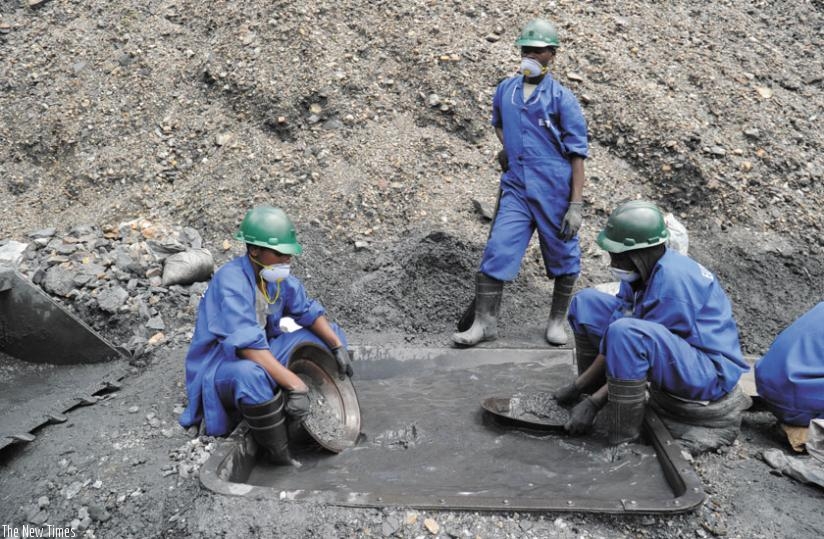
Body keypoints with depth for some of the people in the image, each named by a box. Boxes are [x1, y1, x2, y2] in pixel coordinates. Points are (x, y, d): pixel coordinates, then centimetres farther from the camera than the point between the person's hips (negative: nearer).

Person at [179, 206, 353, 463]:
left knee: (330, 333, 4)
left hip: (264, 354, 9)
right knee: (251, 374, -44)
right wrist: (295, 384, -43)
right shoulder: (231, 281, -28)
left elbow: (308, 311, 7)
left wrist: (338, 346, -7)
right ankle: (282, 457, -23)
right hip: (221, 366, -8)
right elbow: (248, 346, -39)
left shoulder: (277, 275, -4)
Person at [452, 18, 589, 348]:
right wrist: (507, 148, 12)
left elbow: (577, 153, -6)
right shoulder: (505, 90, 8)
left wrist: (576, 204, -11)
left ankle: (557, 321, 26)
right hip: (516, 190, 3)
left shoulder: (561, 97, -4)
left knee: (563, 258, 8)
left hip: (555, 193, -3)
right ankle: (484, 323, 6)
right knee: (497, 252, -4)